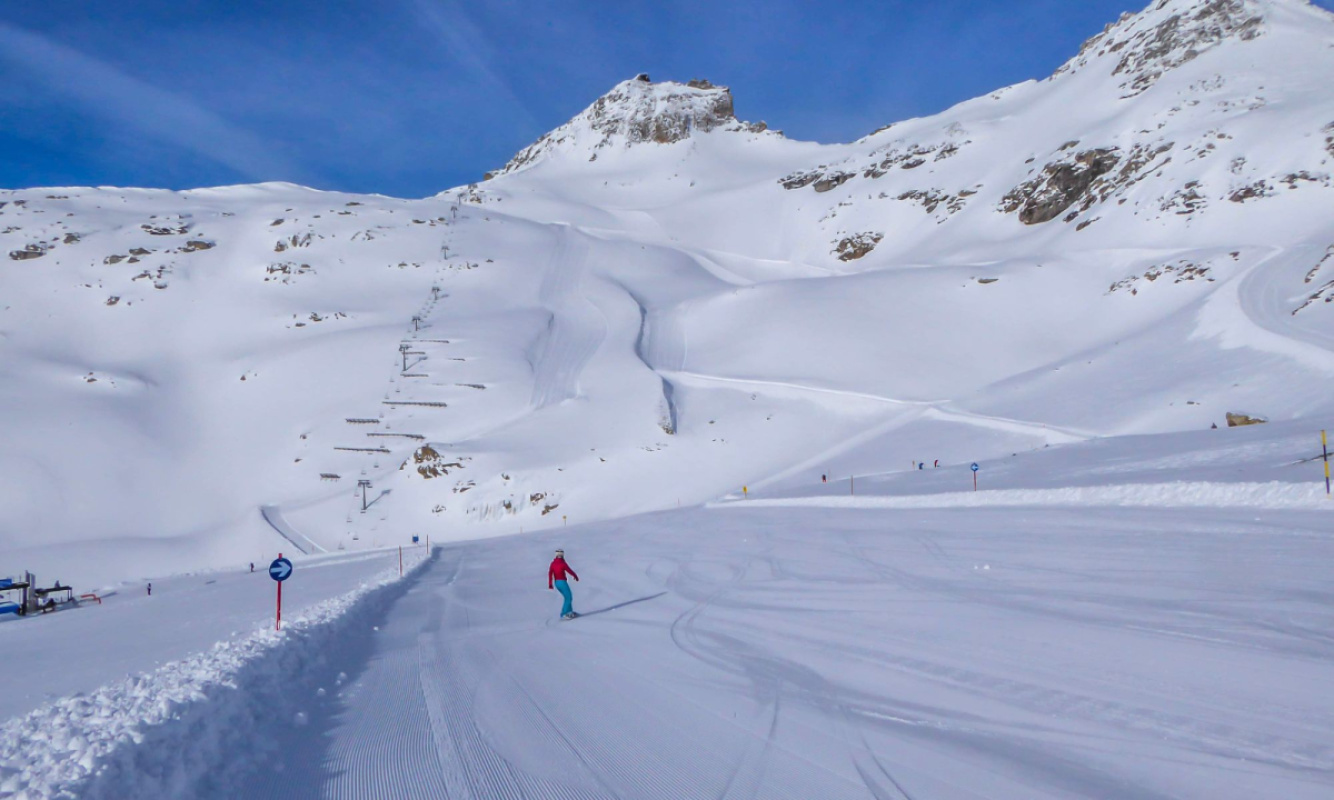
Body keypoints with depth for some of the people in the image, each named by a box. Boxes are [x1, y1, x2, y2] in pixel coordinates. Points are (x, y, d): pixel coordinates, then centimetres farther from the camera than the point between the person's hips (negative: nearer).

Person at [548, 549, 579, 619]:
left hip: (556, 583, 7)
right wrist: (576, 576, 9)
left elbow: (550, 573, -4)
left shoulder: (553, 563, 3)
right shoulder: (563, 563, -14)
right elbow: (569, 571, -9)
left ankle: (570, 612, 26)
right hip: (562, 582, -7)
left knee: (567, 597, 21)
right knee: (569, 598, 0)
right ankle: (563, 614, -6)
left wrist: (550, 584, -5)